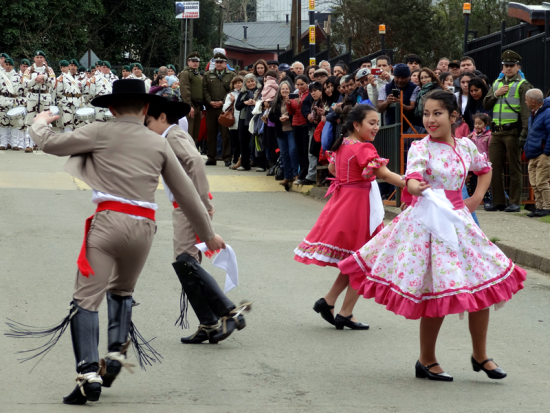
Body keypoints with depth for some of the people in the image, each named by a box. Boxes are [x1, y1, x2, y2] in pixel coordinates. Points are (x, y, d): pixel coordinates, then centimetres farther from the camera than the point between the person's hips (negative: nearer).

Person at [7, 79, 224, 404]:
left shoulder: (101, 133, 5)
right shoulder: (159, 143, 14)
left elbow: (50, 144, 6)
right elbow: (186, 193, 18)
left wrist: (41, 122, 29)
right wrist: (208, 233, 28)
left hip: (108, 219, -4)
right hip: (143, 227, 4)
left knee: (87, 299, -6)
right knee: (122, 292, 25)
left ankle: (89, 375, -19)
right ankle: (116, 355, 8)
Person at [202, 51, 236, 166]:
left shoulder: (231, 76, 7)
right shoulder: (207, 75, 14)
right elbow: (204, 90, 8)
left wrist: (222, 102, -10)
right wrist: (210, 102, -7)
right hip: (211, 108, 2)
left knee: (225, 134, -4)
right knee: (211, 134, 5)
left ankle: (227, 158, -1)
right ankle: (211, 158, 9)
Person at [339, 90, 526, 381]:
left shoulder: (466, 146, 7)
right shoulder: (420, 148, -9)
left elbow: (484, 169, 26)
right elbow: (412, 178, -27)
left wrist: (477, 198, 11)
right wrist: (417, 187, -50)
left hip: (457, 220, 5)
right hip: (427, 222, -5)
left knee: (482, 288, 4)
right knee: (436, 293, -4)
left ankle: (480, 355, 21)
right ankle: (426, 361, 15)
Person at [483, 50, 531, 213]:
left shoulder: (523, 85, -1)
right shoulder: (497, 83, 18)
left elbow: (526, 112, -8)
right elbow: (485, 105, 17)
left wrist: (524, 134, -17)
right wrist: (496, 94, -2)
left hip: (513, 131, -6)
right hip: (496, 132, 6)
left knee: (515, 168, -1)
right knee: (495, 167, 5)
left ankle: (515, 203, 1)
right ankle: (498, 202, 11)